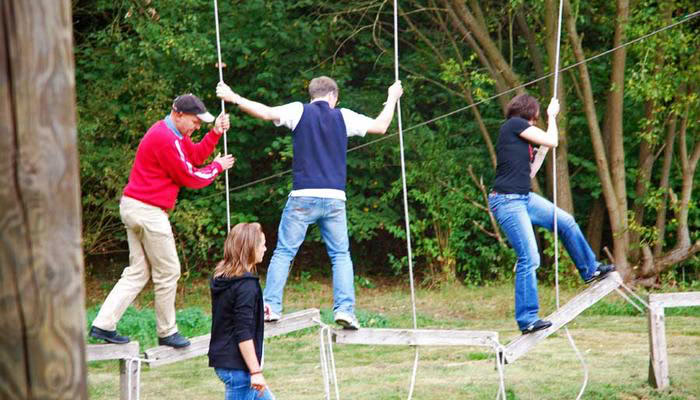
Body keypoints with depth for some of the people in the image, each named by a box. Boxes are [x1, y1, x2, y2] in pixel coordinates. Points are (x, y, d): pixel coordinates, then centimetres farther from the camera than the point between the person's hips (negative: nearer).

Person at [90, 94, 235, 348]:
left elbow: (195, 155, 19)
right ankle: (166, 333, 11)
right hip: (149, 211, -11)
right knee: (168, 272, 1)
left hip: (133, 207, 11)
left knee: (137, 272, 11)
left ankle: (103, 325, 4)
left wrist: (216, 133, 8)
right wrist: (218, 167, 2)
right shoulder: (166, 140, -18)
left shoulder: (172, 134, 15)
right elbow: (190, 178, -13)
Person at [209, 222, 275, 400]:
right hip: (237, 365, -10)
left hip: (222, 359, 10)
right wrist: (256, 371, -20)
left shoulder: (221, 277, 8)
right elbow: (244, 334, -22)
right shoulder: (246, 284, -19)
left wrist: (257, 309, 20)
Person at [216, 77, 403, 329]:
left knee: (284, 252, 4)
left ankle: (271, 306, -5)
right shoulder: (343, 117, 9)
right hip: (334, 197, 1)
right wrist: (393, 98, 33)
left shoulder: (299, 111, 3)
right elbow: (380, 126, 18)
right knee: (341, 255, 9)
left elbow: (266, 113, -10)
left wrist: (234, 98, -2)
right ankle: (344, 309, -2)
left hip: (303, 197, -1)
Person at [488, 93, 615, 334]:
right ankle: (527, 320, -6)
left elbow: (529, 172, 23)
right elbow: (552, 140, -8)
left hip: (524, 198, 10)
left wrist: (543, 150, 23)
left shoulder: (516, 134, 20)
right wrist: (552, 115, 7)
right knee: (529, 258, -10)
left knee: (566, 222, 18)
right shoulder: (515, 124, -8)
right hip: (507, 201, -10)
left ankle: (590, 270, 33)